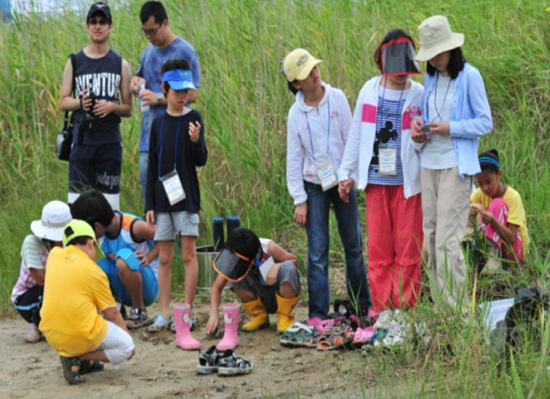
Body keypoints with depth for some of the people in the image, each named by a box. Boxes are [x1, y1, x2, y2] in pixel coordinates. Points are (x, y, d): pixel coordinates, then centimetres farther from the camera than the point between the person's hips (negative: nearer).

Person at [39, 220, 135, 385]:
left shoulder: (54, 255, 5)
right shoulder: (94, 271, -5)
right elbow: (112, 314, 3)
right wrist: (127, 335, 18)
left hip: (52, 337, 6)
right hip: (81, 337, -6)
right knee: (126, 347, 12)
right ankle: (76, 359, -6)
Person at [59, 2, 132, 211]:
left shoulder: (120, 64, 6)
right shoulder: (75, 62, 7)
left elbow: (128, 109, 8)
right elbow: (63, 102, 8)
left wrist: (111, 107, -13)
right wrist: (80, 102, -12)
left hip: (110, 142, 0)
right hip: (82, 140, 0)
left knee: (109, 204, 0)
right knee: (77, 201, -3)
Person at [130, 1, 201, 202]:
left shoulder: (184, 52, -7)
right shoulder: (148, 52, 14)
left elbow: (192, 94, -10)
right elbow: (140, 76, 30)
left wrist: (159, 98, -17)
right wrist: (136, 82, 7)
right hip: (148, 138, 7)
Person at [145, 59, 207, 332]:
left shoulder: (193, 119, -2)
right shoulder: (158, 124, 6)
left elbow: (201, 161, -6)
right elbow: (152, 167, 9)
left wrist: (195, 141, -27)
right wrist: (149, 204, 5)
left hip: (186, 197, -3)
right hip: (162, 199, 3)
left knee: (188, 255, -2)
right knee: (164, 258, 6)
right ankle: (164, 314, 11)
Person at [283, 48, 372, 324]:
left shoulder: (337, 98, -4)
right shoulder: (296, 113, -4)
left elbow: (351, 139, -1)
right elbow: (294, 158, 0)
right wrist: (299, 200, -4)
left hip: (342, 180, 1)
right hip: (313, 185, -1)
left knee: (354, 245, 8)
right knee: (317, 251, -3)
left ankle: (362, 304, 20)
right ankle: (318, 313, 1)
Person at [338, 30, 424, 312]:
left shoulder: (419, 94, 0)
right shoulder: (369, 90, 7)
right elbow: (356, 134, 14)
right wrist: (346, 173, 13)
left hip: (407, 182, -2)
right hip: (376, 182, 2)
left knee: (408, 249, 0)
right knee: (379, 249, 4)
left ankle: (405, 309, 7)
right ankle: (382, 312, 10)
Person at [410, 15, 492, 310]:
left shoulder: (469, 76, -7)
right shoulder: (430, 78, 12)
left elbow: (485, 123, -5)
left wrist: (451, 128, -16)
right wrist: (418, 127, 1)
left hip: (455, 166, -7)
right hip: (428, 164, 7)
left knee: (447, 241, -11)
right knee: (431, 238, 7)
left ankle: (458, 310, -5)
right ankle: (440, 307, 13)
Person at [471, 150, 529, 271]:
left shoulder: (513, 197, -18)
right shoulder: (481, 193, -2)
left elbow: (512, 238, -24)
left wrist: (492, 221, -41)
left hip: (516, 249, -5)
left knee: (497, 204, -26)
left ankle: (494, 256, -36)